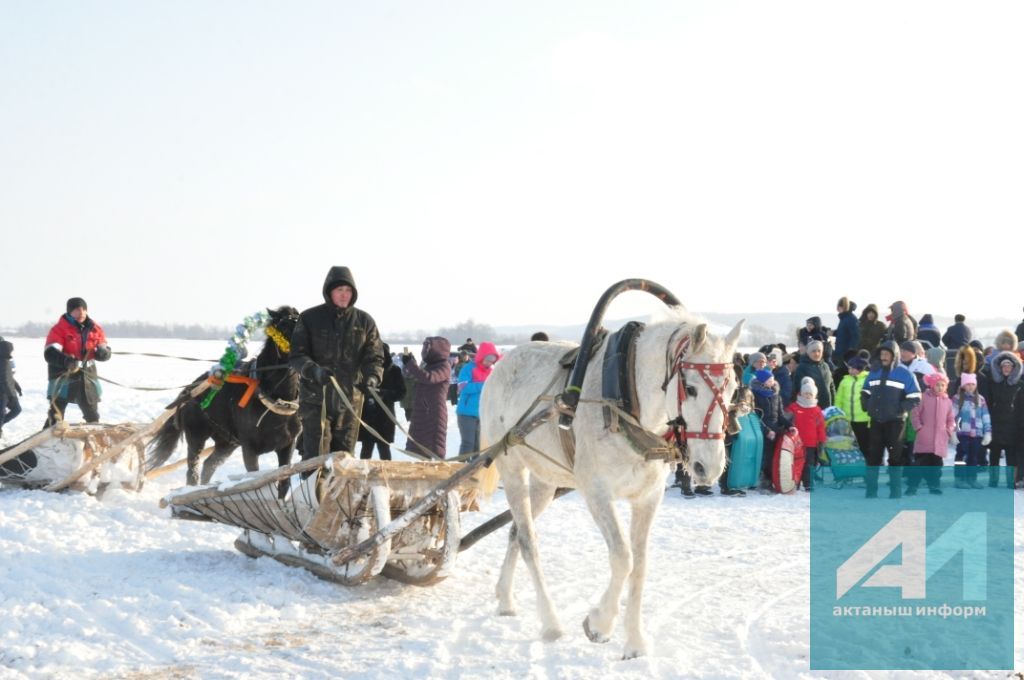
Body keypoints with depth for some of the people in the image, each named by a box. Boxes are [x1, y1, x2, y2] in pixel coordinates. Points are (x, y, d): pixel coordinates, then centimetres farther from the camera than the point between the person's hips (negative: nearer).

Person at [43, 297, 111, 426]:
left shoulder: (95, 329, 3)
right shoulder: (59, 329, -11)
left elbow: (106, 351, 7)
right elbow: (50, 354, -21)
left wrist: (102, 353, -19)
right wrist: (67, 361, -40)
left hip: (87, 376, 5)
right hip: (63, 376, -5)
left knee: (93, 417, 17)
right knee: (55, 418, -7)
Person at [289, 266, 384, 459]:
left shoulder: (364, 321, 5)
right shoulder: (309, 318, 0)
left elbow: (374, 357, 6)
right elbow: (296, 356, -2)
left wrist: (372, 376, -17)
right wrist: (314, 370, -23)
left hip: (350, 400, 2)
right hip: (315, 398, -2)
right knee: (316, 456, -7)